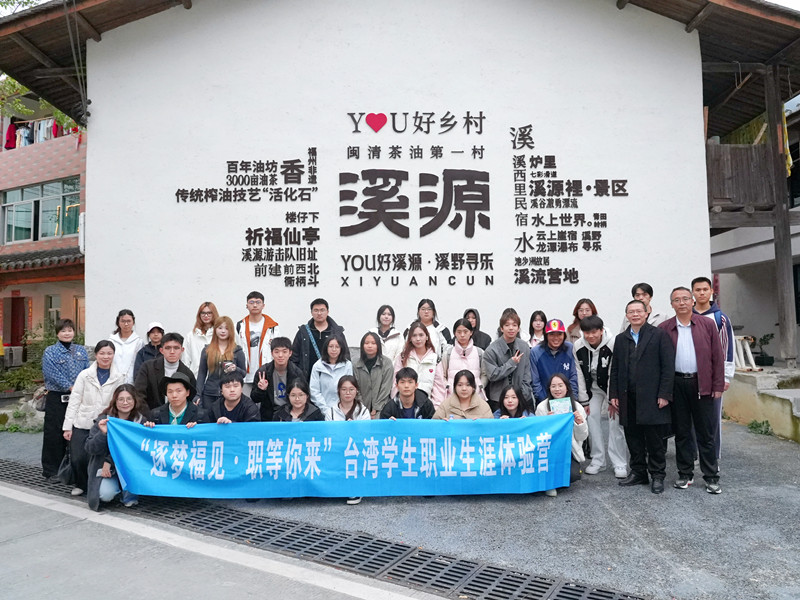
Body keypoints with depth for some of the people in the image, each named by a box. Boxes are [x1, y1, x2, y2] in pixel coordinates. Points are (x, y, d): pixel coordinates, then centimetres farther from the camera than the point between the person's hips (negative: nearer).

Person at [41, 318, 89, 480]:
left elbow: (87, 371, 6)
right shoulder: (50, 352, -1)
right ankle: (51, 470, 11)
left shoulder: (81, 350, 12)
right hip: (57, 398, -3)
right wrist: (70, 387, -18)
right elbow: (52, 373, -13)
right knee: (55, 434, 0)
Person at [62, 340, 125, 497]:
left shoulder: (119, 378, 1)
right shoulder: (84, 375, 2)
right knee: (77, 459, -5)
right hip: (82, 425, 0)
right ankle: (80, 484, 23)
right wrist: (68, 426, -1)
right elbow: (74, 401, 2)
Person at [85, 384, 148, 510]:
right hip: (106, 468, 0)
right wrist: (103, 433, -27)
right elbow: (89, 449, -8)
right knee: (106, 494, -24)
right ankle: (117, 487, 13)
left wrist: (109, 460, -18)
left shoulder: (141, 420, -8)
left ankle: (130, 497, -10)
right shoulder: (104, 419, -7)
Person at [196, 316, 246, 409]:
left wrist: (236, 369, -15)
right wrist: (198, 394, 0)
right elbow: (202, 373, 8)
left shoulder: (237, 350, 3)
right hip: (209, 395, 2)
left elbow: (244, 373, 6)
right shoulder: (207, 350, 8)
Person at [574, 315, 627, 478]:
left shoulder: (612, 345, -25)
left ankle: (620, 464, 1)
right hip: (592, 388, 4)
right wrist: (583, 399, -5)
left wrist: (611, 400, -19)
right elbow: (580, 374, -5)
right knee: (592, 419, -2)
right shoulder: (578, 347, -13)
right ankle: (598, 461, 10)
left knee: (615, 422, -9)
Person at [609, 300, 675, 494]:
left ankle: (657, 476, 15)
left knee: (655, 440, 3)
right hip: (628, 398, 4)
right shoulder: (620, 339, 14)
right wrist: (614, 395, 7)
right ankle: (638, 473, 22)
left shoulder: (659, 335, 1)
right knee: (633, 438, 9)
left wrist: (664, 394, -11)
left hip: (652, 397, -4)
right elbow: (615, 369, 14)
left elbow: (668, 367, -5)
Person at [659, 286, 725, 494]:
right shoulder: (664, 329, 3)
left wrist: (718, 385, -3)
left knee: (706, 433, 5)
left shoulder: (707, 324, 3)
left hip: (702, 385, -1)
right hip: (676, 385, 1)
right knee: (681, 432, 10)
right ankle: (685, 474, 21)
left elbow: (717, 357, 2)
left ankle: (711, 477, 14)